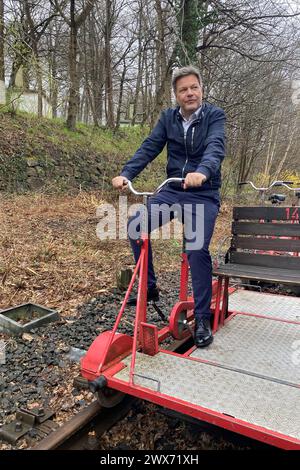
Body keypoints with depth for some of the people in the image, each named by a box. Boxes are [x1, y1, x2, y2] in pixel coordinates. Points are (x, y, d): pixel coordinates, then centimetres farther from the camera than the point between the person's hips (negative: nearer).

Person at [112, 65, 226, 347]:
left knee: (197, 250, -21)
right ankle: (149, 288, 3)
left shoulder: (215, 115, -5)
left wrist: (202, 171, -47)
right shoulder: (168, 118, 6)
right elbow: (149, 148, -4)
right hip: (172, 191, 4)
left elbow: (216, 147, -25)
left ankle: (202, 319, -5)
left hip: (203, 195, -4)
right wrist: (125, 174, -21)